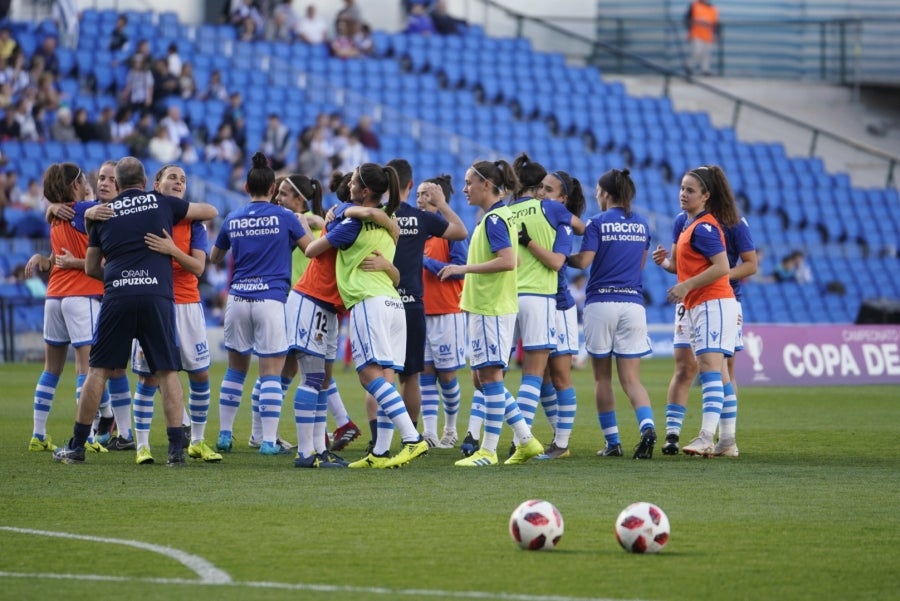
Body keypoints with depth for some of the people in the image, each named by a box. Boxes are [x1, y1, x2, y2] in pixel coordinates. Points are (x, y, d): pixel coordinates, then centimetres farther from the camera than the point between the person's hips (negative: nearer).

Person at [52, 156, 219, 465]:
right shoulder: (162, 203, 11)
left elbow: (90, 268, 21)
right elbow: (210, 211, 23)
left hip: (117, 297, 1)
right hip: (157, 295, -1)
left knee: (99, 370, 7)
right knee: (167, 372, 4)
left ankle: (77, 445, 9)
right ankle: (176, 447, -2)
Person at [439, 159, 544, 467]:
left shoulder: (493, 220, -15)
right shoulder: (503, 216, 15)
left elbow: (508, 261, -26)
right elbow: (514, 259, 23)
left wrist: (464, 268, -22)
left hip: (491, 309, -10)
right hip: (485, 306, 10)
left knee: (489, 376, -6)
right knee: (484, 379, 12)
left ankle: (488, 450, -2)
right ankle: (525, 440, 13)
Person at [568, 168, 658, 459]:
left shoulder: (598, 223, -4)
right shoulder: (641, 224, 11)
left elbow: (584, 260, -12)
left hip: (601, 302, -3)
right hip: (633, 302, 3)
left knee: (602, 377, 9)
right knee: (631, 378, 2)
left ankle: (612, 442, 8)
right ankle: (647, 426, -24)